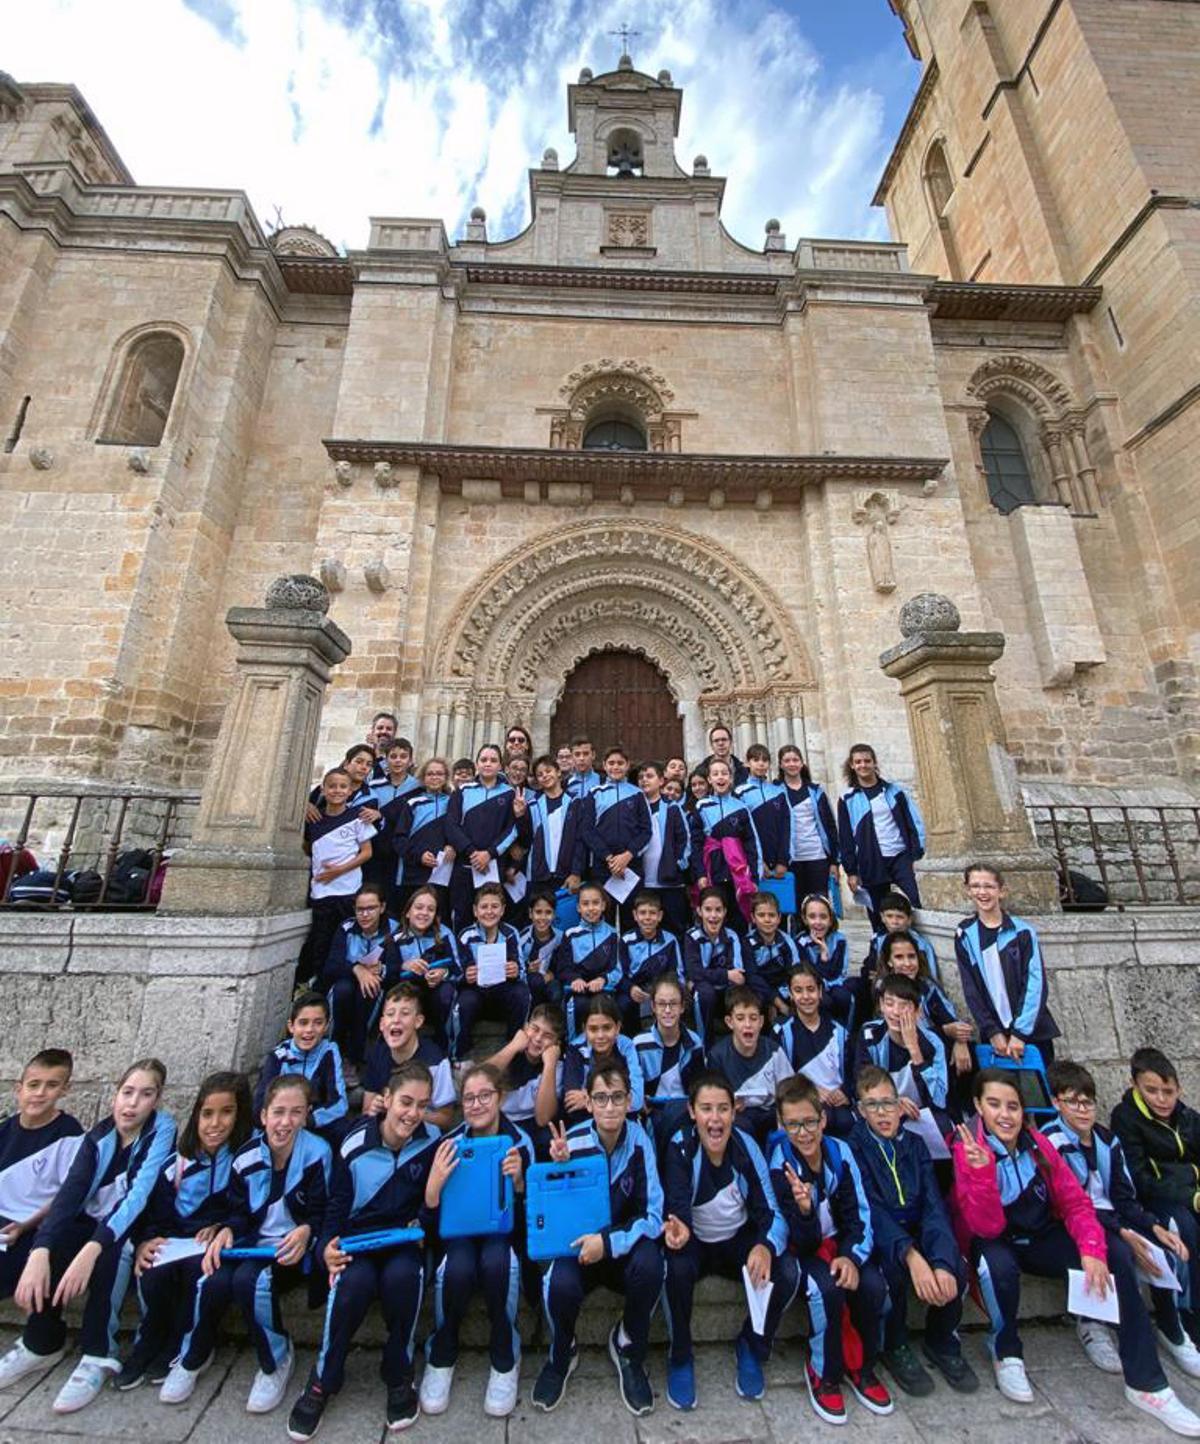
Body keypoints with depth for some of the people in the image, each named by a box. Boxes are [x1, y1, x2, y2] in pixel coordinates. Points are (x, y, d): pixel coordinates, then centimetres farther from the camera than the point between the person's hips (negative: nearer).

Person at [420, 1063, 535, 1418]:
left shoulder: (520, 1140, -14)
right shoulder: (451, 1142, -13)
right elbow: (433, 1216, -9)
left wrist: (518, 1180, -28)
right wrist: (433, 1185, -31)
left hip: (503, 1228, 0)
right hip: (459, 1228, 1)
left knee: (496, 1262, -33)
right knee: (458, 1268, -31)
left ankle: (505, 1360, -7)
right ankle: (441, 1357, -2)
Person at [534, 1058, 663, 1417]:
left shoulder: (640, 1140, -19)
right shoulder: (572, 1142, -18)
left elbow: (654, 1216, -17)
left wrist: (609, 1242, -29)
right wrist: (560, 1166, -29)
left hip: (625, 1246, 0)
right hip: (577, 1243, 0)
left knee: (649, 1263, -30)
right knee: (561, 1284, -29)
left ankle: (629, 1348, 1)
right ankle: (561, 1355, 6)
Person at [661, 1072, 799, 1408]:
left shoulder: (746, 1146, -18)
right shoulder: (680, 1147, -24)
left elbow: (772, 1211, -17)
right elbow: (677, 1206, -27)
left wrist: (766, 1246, -37)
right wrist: (678, 1227, -50)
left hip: (739, 1240, 3)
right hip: (695, 1242, -2)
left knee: (787, 1272, -21)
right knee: (678, 1269, -32)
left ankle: (752, 1348, 6)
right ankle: (680, 1357, -3)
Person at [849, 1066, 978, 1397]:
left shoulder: (914, 1144, 1)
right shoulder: (853, 1146, -12)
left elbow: (934, 1206, -8)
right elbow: (871, 1209, -19)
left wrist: (942, 1262, -25)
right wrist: (911, 1256, -32)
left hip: (916, 1233, 4)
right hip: (878, 1238, -3)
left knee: (956, 1269, -23)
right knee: (893, 1268, -32)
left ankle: (942, 1342, 6)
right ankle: (895, 1347, -3)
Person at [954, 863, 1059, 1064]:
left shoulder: (1023, 931, -6)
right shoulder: (965, 935, -2)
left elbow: (1035, 984, -9)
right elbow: (970, 989, -1)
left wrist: (1020, 1032, -13)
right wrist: (992, 1032, -8)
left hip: (1032, 1031, -1)